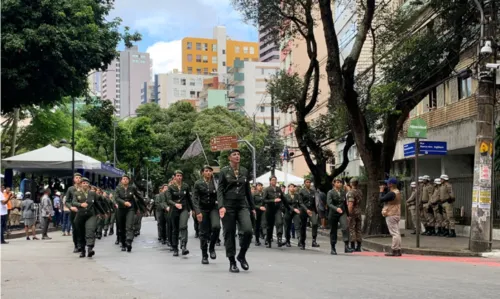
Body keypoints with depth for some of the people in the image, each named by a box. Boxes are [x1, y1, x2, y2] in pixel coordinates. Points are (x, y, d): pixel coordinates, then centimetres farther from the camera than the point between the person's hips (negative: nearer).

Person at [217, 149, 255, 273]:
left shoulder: (245, 171, 10)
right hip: (228, 206, -2)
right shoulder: (224, 171, 0)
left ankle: (242, 256, 7)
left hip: (242, 205, 2)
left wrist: (252, 207, 15)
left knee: (248, 231, -15)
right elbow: (220, 190, -4)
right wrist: (221, 206, -17)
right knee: (229, 234, 0)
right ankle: (232, 262, 11)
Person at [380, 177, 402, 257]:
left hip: (391, 215, -10)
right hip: (397, 214, 10)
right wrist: (383, 191, 16)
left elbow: (381, 199, -18)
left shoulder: (391, 193, -19)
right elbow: (386, 198, 19)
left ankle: (394, 250, -8)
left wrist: (381, 191, -5)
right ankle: (398, 250, 15)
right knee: (397, 232, 11)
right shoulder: (398, 192, 13)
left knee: (394, 233, -9)